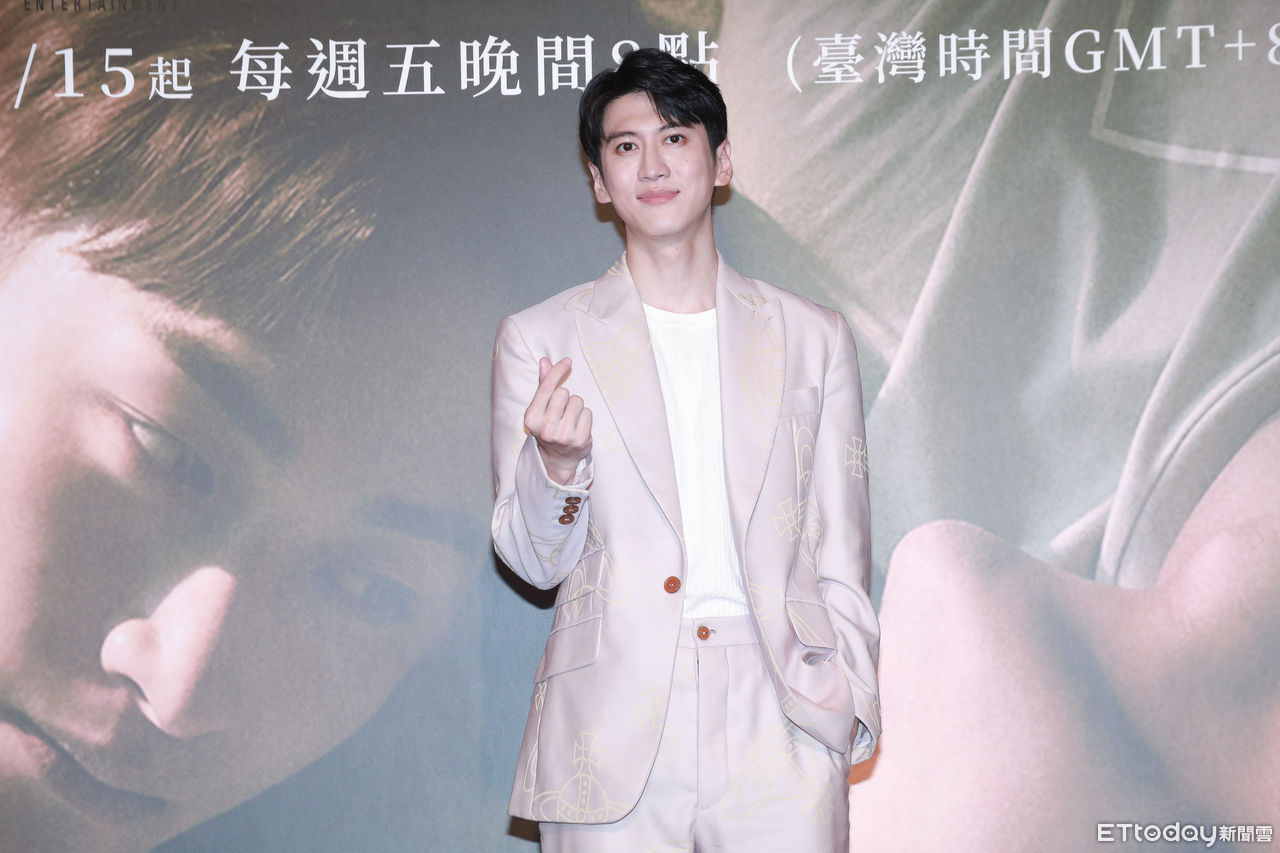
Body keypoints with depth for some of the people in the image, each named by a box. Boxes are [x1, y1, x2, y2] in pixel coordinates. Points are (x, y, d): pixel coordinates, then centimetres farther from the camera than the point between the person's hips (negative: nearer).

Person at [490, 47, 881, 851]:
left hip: (777, 729, 1)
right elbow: (535, 561, 7)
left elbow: (840, 555, 12)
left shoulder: (813, 337, 10)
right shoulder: (538, 339, 6)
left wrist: (842, 697, -1)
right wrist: (557, 466, -12)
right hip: (612, 742, 0)